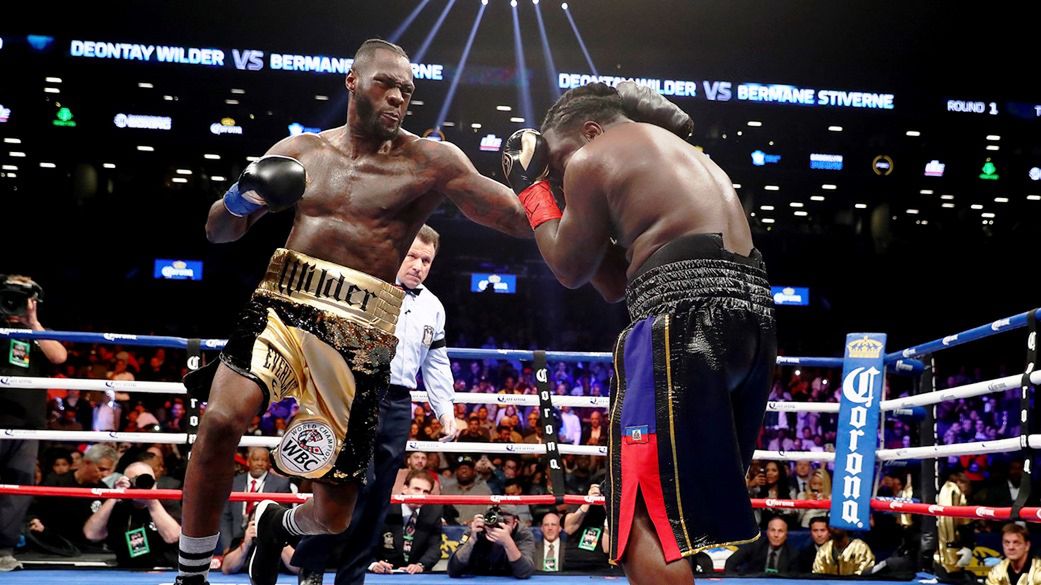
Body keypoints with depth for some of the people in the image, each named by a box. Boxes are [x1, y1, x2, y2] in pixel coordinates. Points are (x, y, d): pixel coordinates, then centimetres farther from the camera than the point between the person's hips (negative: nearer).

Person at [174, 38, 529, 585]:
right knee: (222, 419, -28)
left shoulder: (430, 161, 3)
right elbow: (219, 232, 16)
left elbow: (523, 220, -3)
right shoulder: (300, 151, 12)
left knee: (334, 516, 4)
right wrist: (241, 197, -6)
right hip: (282, 306, 1)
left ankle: (278, 522, 43)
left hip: (360, 334, -1)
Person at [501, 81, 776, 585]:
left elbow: (570, 268, 13)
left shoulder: (592, 158, 6)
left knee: (644, 513, -8)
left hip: (687, 313, -9)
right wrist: (568, 200, 32)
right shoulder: (684, 155, 33)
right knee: (682, 507, 18)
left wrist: (532, 186, 22)